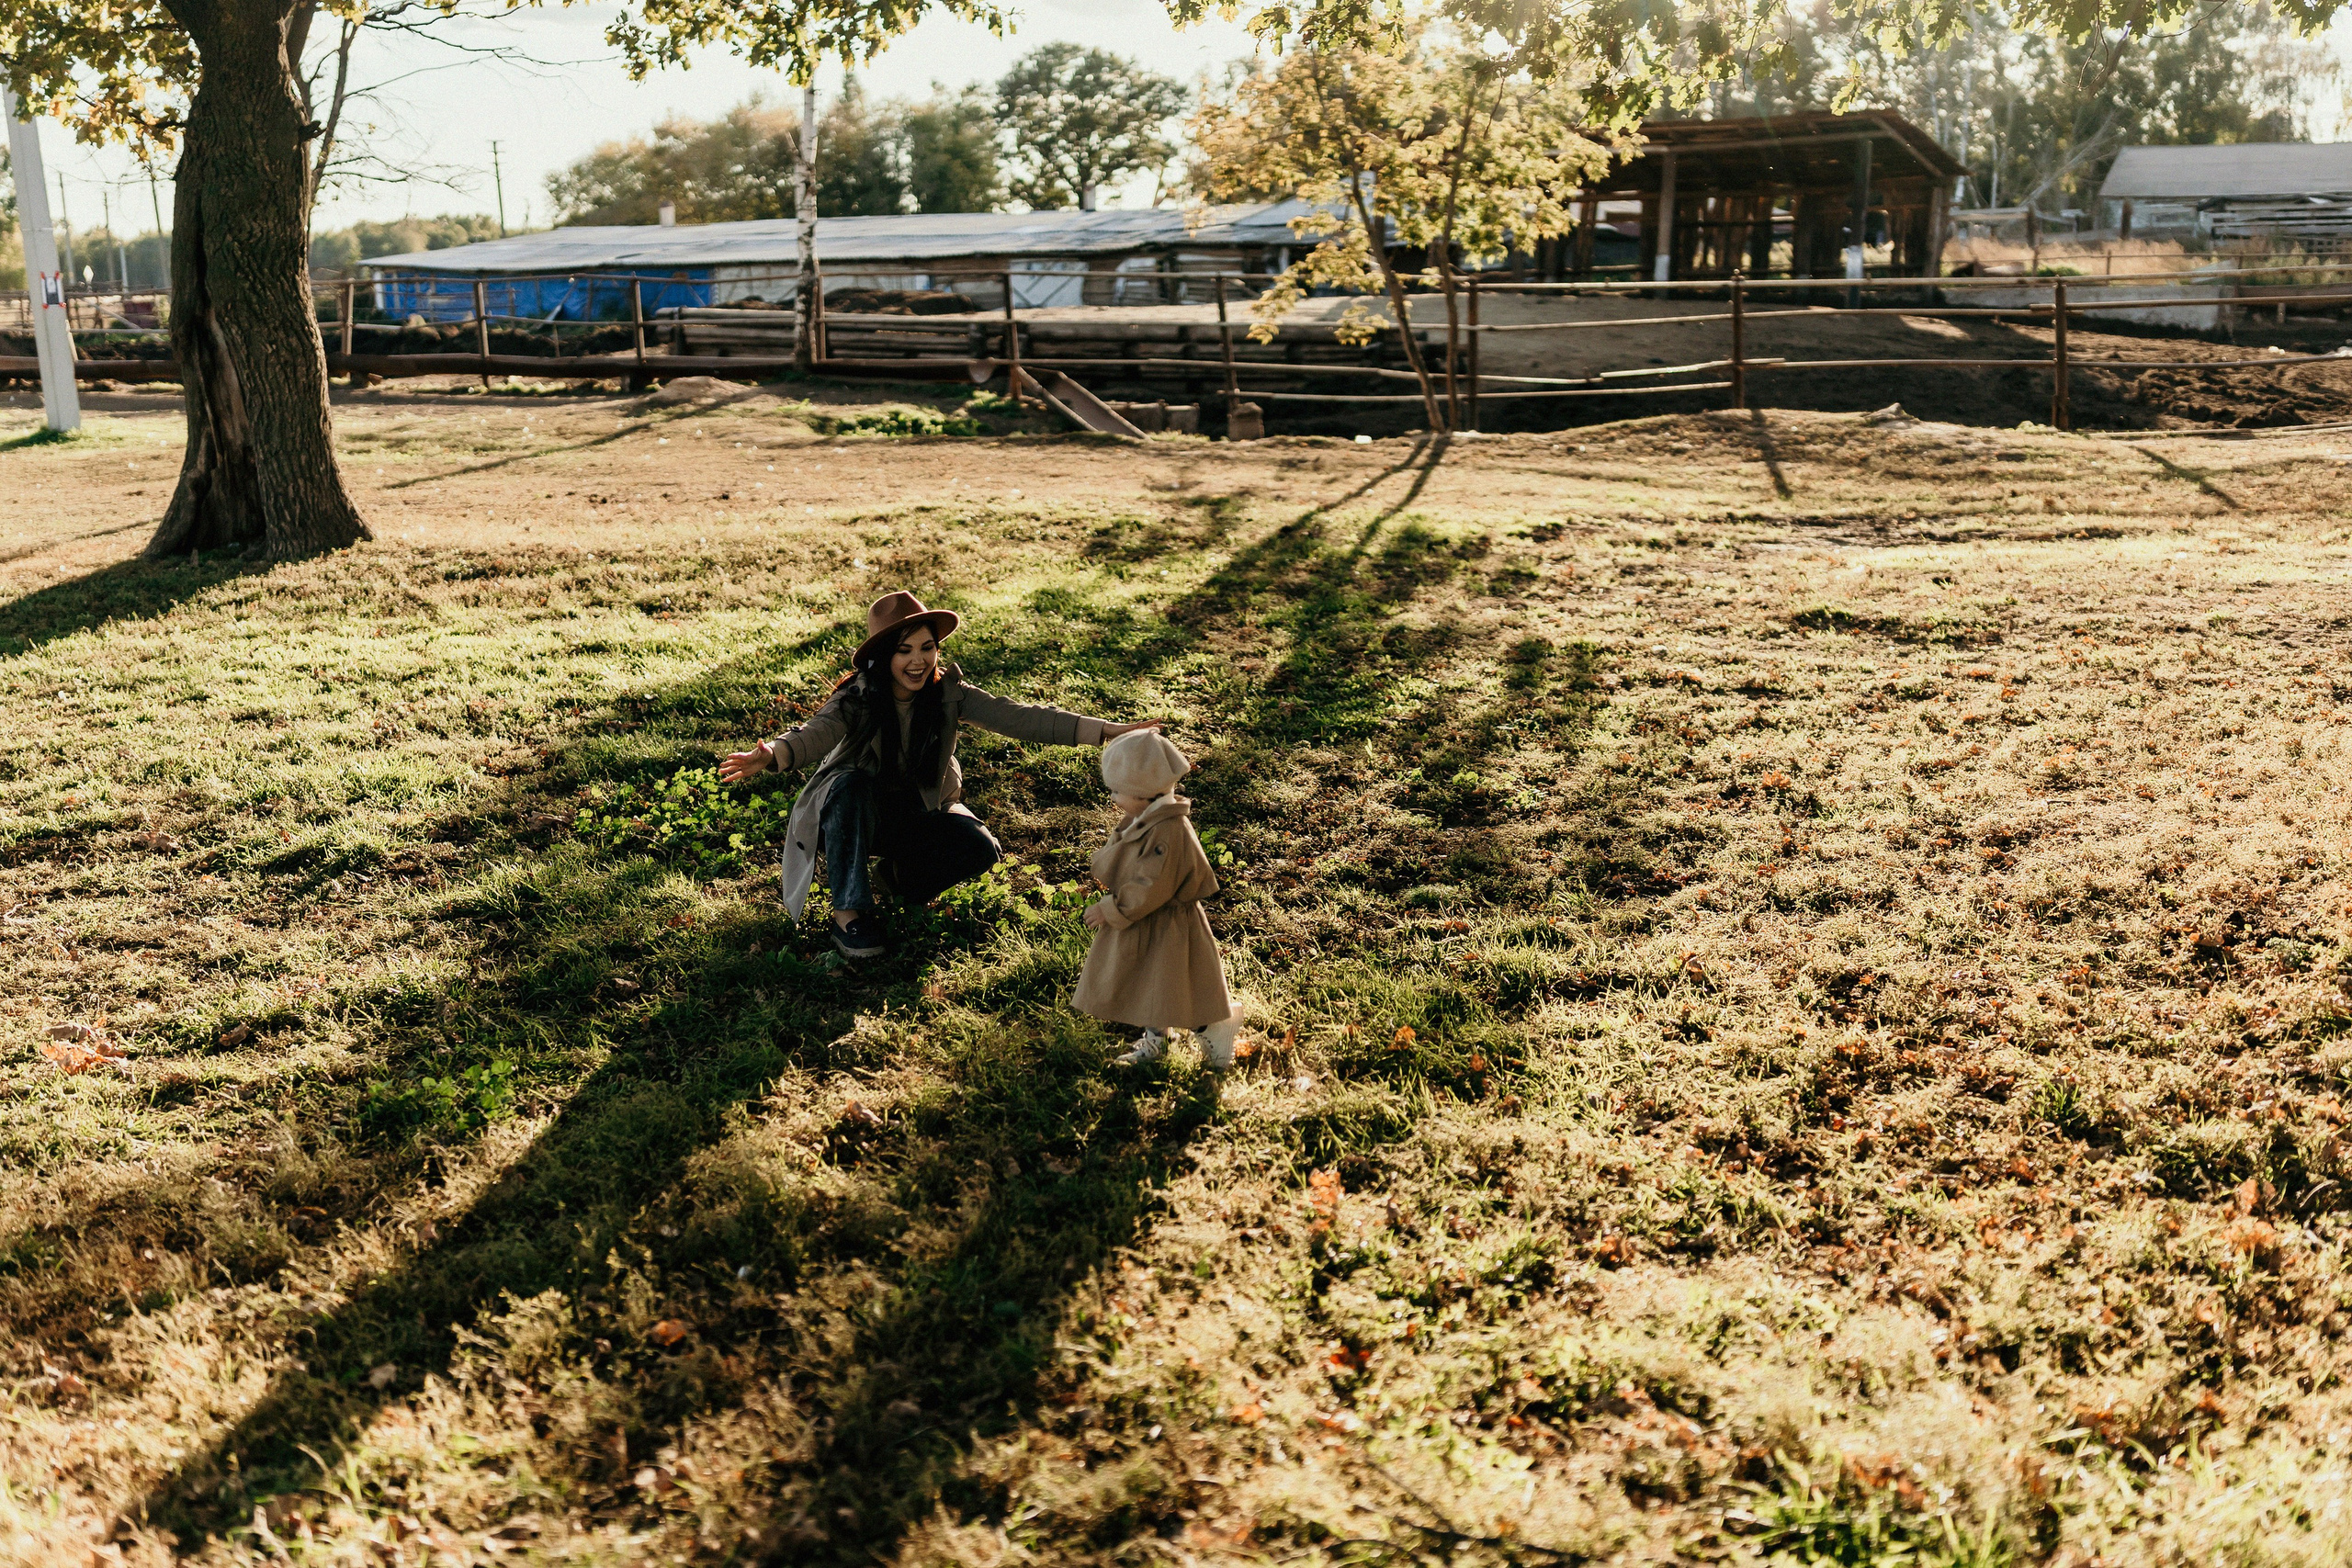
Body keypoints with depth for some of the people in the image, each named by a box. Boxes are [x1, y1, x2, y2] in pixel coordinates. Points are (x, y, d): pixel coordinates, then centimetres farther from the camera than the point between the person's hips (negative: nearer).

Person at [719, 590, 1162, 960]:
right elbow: (817, 733, -39)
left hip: (923, 810, 2)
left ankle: (903, 869, 5)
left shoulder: (949, 692, -14)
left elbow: (1015, 716, -23)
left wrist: (1108, 731, -34)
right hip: (861, 812, -2)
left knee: (981, 848, -24)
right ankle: (849, 910, -28)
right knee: (851, 784, -35)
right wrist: (770, 756, -64)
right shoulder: (858, 697, -20)